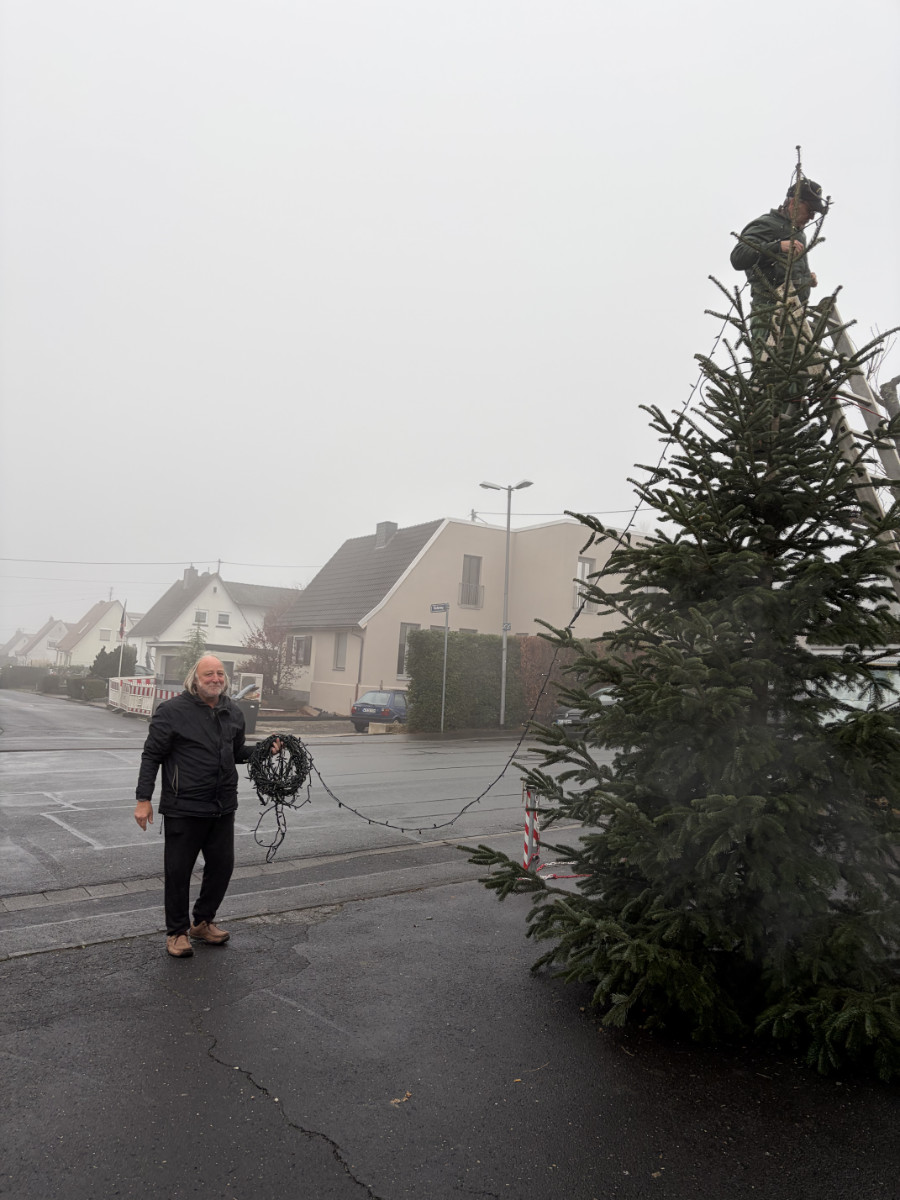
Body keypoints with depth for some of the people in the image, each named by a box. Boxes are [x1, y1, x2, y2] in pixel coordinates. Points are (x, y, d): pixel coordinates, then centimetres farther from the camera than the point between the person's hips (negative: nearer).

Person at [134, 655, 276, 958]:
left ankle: (203, 922, 33)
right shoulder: (172, 711, -9)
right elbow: (152, 755, -6)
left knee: (222, 865, 12)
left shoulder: (233, 713, 9)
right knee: (178, 870, 5)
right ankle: (177, 931, 24)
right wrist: (143, 799, -10)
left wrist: (263, 751, 4)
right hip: (183, 809, -5)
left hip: (223, 807, 6)